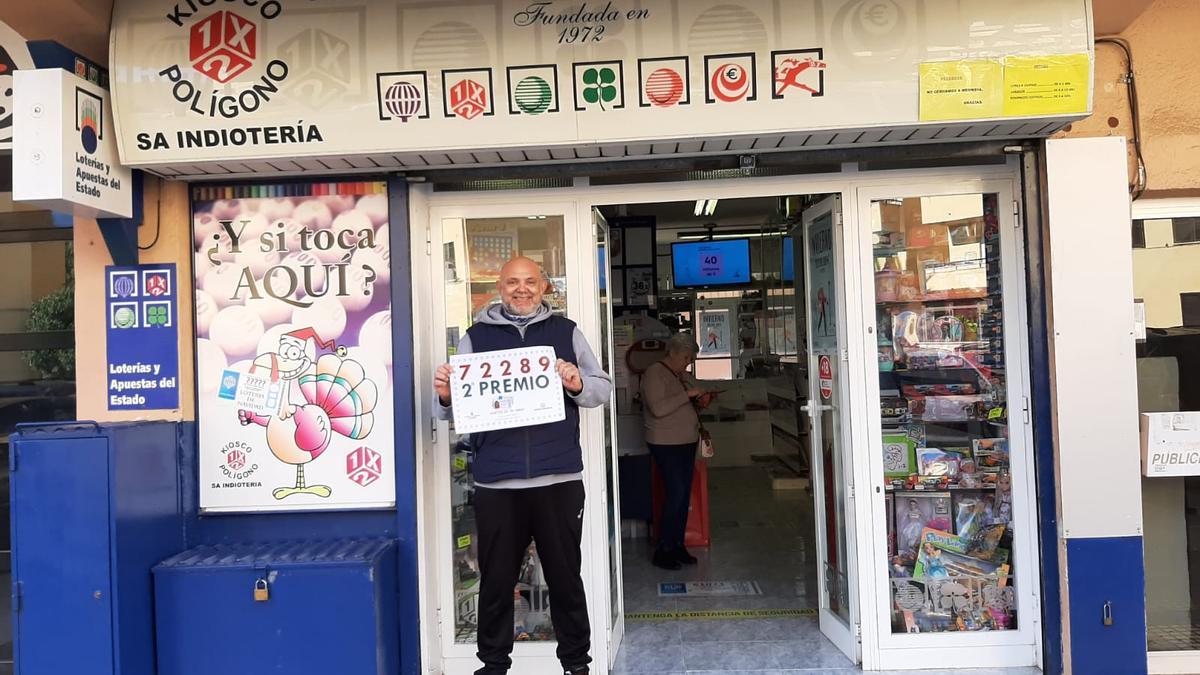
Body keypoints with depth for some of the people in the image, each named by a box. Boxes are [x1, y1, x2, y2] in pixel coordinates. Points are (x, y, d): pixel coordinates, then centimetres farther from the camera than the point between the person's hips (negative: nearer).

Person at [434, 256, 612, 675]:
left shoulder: (566, 332, 9)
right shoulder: (476, 336, 8)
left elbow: (603, 388, 8)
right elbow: (457, 408, 8)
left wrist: (578, 385, -14)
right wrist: (445, 395, -15)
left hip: (558, 479, 0)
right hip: (496, 483, 0)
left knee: (565, 577, 12)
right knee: (496, 581, 11)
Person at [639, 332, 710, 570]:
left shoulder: (681, 374, 15)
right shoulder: (654, 373, -12)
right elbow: (658, 408, -24)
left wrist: (700, 400, 6)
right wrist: (687, 394, -21)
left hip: (687, 442, 9)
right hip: (666, 444, -9)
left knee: (684, 495, 8)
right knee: (676, 494, -12)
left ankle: (678, 546, 17)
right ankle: (662, 551, -3)